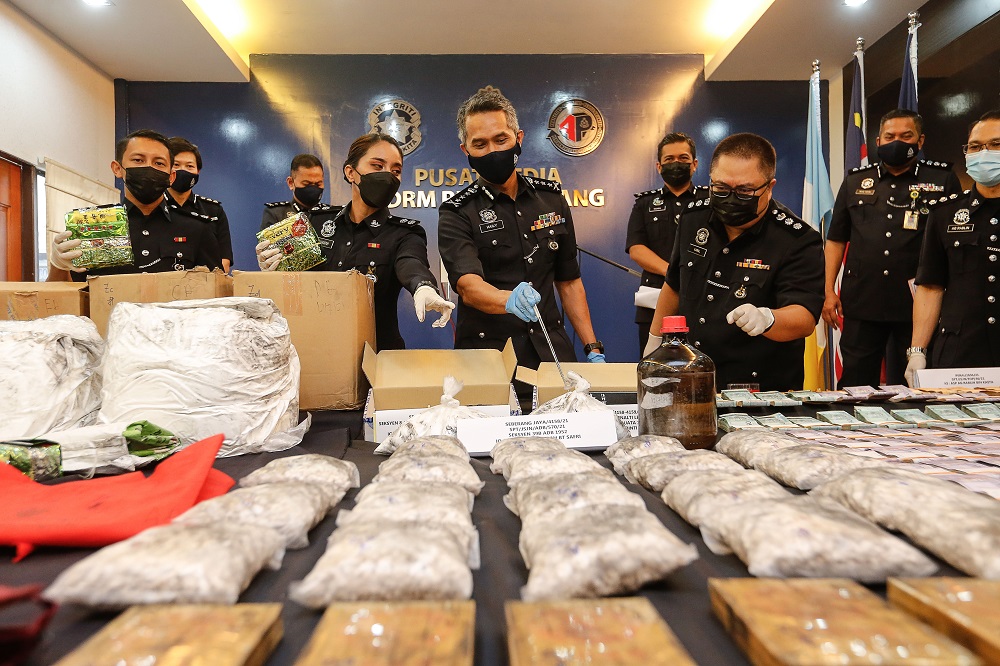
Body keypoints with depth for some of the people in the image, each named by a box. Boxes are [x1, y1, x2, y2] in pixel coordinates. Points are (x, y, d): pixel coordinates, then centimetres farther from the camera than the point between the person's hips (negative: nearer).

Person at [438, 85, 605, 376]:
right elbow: (468, 285, -21)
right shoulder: (456, 214, -4)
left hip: (552, 350, 3)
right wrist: (509, 300, -43)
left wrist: (593, 350, 7)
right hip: (487, 355, -3)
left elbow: (568, 281, 13)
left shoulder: (551, 198, 9)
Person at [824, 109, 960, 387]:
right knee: (856, 384, 5)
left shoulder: (943, 180, 6)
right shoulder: (855, 181, 11)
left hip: (918, 305, -1)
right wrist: (829, 291, 4)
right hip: (862, 303, 1)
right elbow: (836, 239, 12)